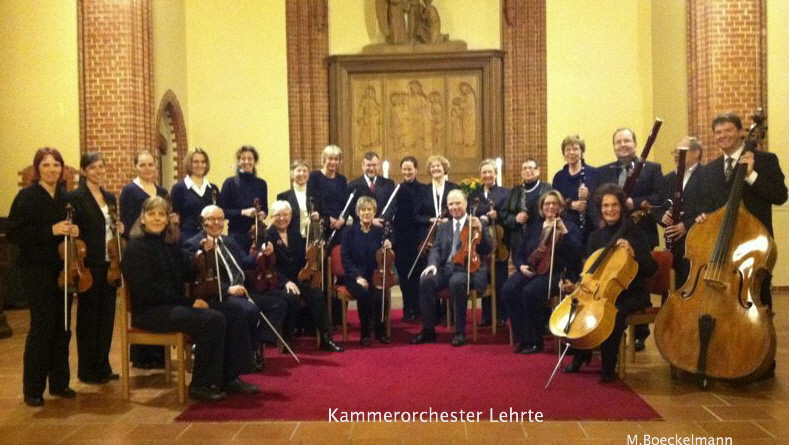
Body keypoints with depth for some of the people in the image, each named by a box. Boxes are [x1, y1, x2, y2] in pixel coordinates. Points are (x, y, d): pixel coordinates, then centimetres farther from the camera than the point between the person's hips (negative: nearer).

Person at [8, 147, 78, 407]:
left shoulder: (67, 197, 8)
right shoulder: (27, 196, -7)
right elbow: (14, 234, -12)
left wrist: (74, 231, -3)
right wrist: (51, 230, -21)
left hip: (63, 270, 5)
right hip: (37, 271, -5)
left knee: (62, 326, 9)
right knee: (42, 325, -5)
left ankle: (59, 383, 21)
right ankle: (33, 389, 7)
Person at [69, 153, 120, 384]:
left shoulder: (110, 197, 13)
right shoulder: (76, 198, -8)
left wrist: (120, 229, 0)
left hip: (109, 265, 6)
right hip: (89, 266, -6)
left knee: (107, 316, 11)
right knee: (89, 317, 4)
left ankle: (103, 367, 21)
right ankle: (87, 370, 15)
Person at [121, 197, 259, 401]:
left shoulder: (170, 244, 16)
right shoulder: (136, 248, -8)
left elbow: (188, 272, 7)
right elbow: (147, 291, -17)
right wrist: (189, 302, -17)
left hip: (176, 304, 8)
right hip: (150, 312, -8)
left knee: (235, 313, -5)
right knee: (213, 320, -29)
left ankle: (229, 378, -4)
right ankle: (201, 385, -16)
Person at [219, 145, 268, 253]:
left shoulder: (261, 184, 9)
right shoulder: (230, 183, 0)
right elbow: (222, 211, -5)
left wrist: (263, 214, -6)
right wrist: (243, 212, -16)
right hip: (237, 234, -3)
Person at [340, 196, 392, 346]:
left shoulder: (379, 232, 8)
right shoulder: (349, 232, 3)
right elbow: (345, 258, -3)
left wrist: (387, 248, -12)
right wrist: (357, 277, -15)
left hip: (374, 276, 1)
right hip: (355, 276, -1)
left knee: (379, 295, -30)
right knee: (364, 294, -33)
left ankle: (380, 331, -8)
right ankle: (365, 332, -13)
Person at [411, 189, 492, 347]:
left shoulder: (477, 224, 10)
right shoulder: (443, 227, 22)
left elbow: (486, 250, 0)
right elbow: (436, 249, 11)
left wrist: (480, 230, -16)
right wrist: (433, 264, -10)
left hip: (468, 268, -4)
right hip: (446, 268, 4)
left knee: (457, 282, -38)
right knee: (426, 280, -27)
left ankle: (460, 332, -26)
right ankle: (428, 331, -18)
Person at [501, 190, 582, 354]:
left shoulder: (570, 227, 8)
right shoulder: (534, 227, 20)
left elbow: (576, 253, -8)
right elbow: (518, 252, 21)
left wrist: (564, 233, -18)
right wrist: (521, 265, 0)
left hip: (556, 273, -4)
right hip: (530, 269, 4)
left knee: (531, 292, -34)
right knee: (509, 290, -26)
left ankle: (534, 341, -18)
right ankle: (521, 338, -14)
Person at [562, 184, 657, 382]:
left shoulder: (634, 234, -4)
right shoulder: (595, 237, 8)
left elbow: (651, 269, -11)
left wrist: (632, 253, -26)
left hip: (631, 294, -5)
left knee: (615, 312, -34)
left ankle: (608, 368, -19)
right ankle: (580, 357, 2)